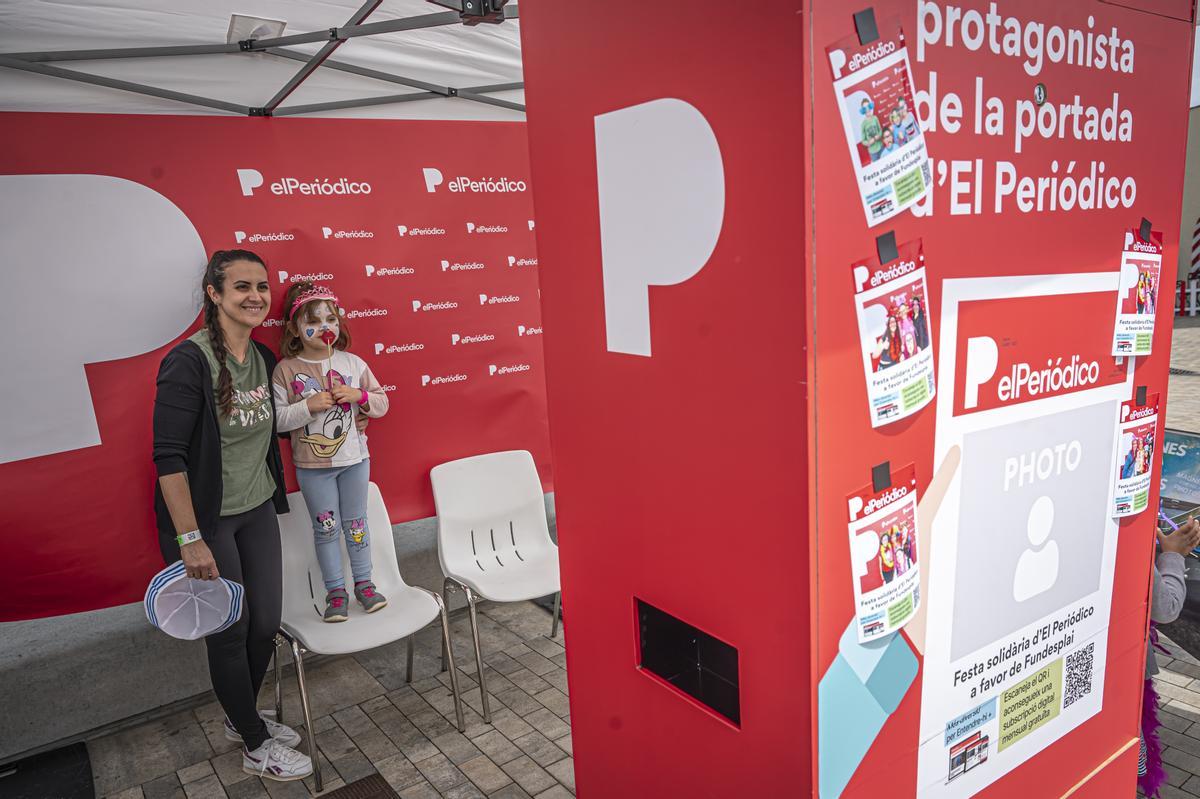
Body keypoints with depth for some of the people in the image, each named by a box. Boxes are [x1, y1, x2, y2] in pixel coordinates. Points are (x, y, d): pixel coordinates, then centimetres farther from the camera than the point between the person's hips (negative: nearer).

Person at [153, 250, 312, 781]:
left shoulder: (264, 358, 3)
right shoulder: (188, 361, -19)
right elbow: (169, 456, -21)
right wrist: (190, 538, -22)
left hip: (257, 510, 7)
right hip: (207, 517, -6)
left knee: (266, 622, 13)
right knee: (229, 631, 7)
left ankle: (241, 717, 39)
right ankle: (255, 746, 26)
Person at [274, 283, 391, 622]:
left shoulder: (352, 362, -1)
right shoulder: (285, 370, -8)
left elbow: (382, 403, 3)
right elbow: (276, 419, -11)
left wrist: (360, 395, -16)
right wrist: (309, 406, -23)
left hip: (354, 458, 2)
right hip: (312, 465, -2)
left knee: (356, 523, 13)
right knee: (327, 528, 9)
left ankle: (364, 583, 28)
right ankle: (335, 591, 22)